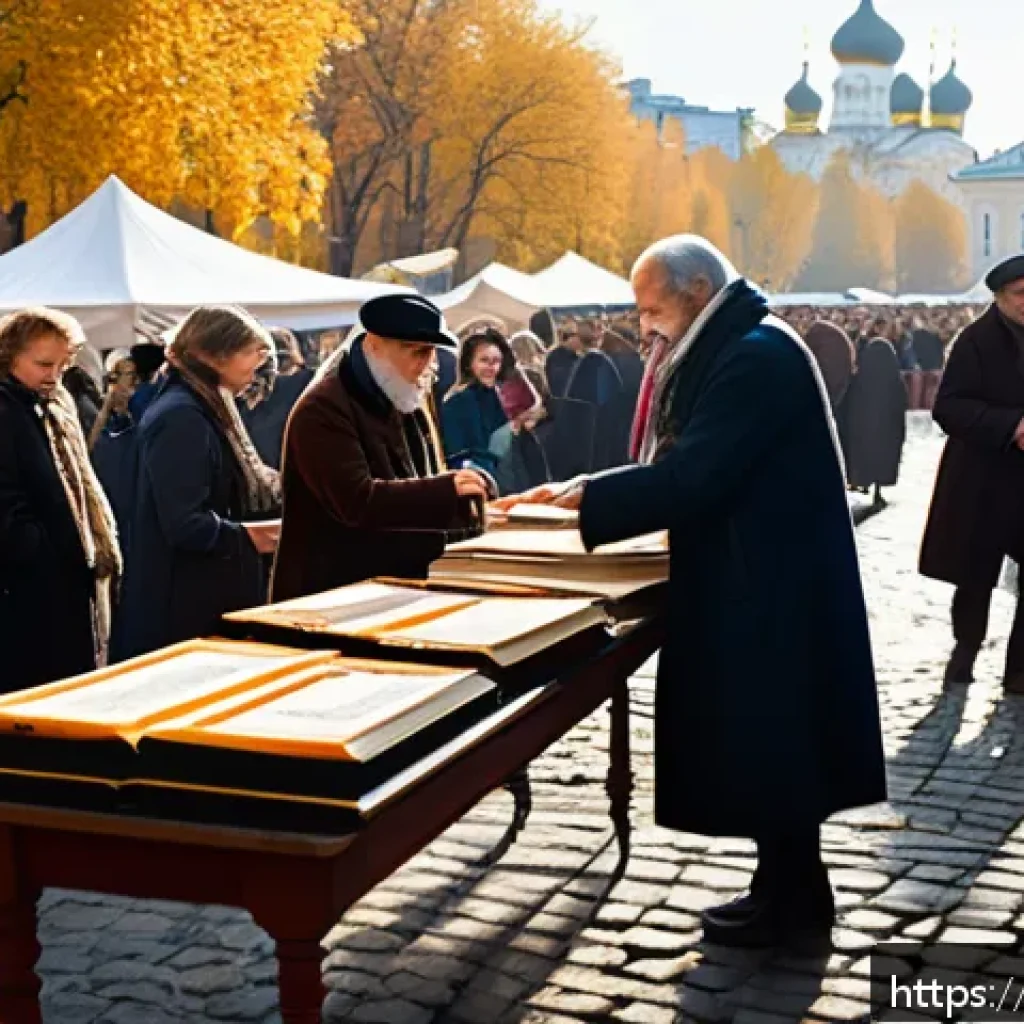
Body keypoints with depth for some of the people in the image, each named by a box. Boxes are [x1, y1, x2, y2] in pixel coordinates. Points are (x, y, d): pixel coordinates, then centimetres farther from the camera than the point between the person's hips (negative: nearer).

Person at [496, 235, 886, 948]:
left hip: (769, 587, -10)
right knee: (766, 738, 16)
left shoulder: (755, 357, -20)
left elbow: (693, 475, -26)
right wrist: (596, 494, 4)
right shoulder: (737, 349, 13)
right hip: (761, 580, 10)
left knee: (766, 738, 1)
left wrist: (588, 498, -17)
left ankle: (791, 902, 14)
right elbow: (704, 467, 14)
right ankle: (791, 889, 28)